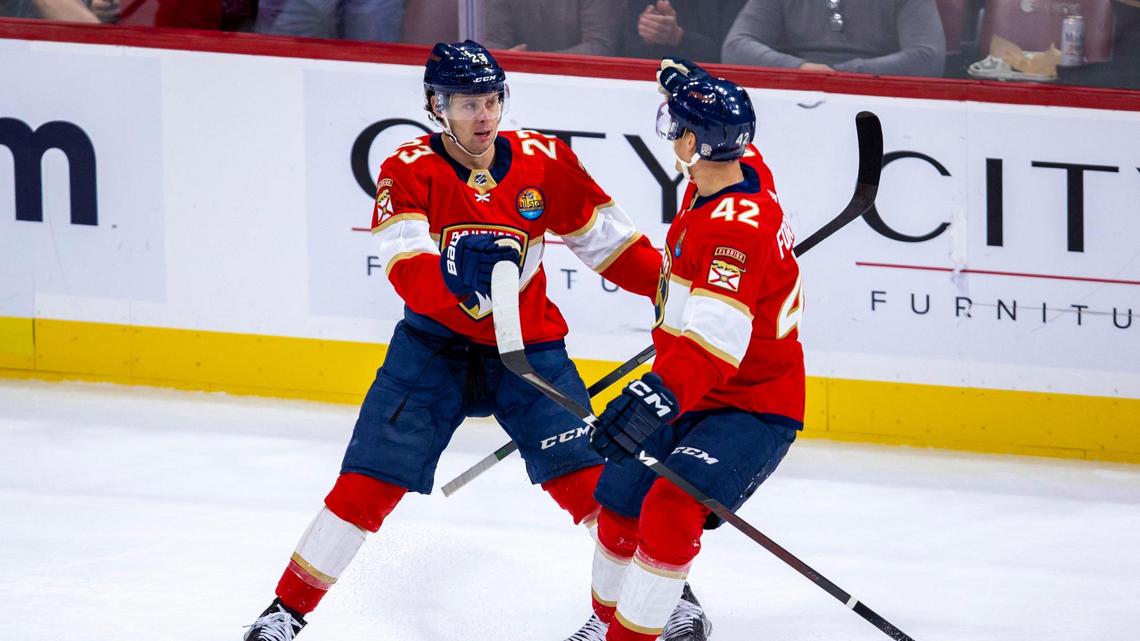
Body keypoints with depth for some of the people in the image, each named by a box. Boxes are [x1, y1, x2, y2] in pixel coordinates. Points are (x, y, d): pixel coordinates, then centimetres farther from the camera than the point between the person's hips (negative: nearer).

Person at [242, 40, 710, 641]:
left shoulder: (544, 162, -6)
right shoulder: (409, 170, -13)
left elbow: (607, 238, 5)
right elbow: (407, 272, -27)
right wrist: (456, 280, -47)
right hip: (433, 344, -1)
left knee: (587, 476, -10)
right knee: (367, 484, -7)